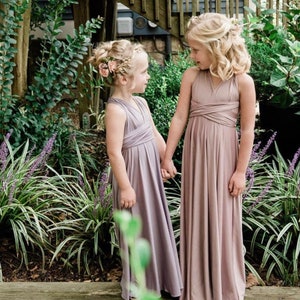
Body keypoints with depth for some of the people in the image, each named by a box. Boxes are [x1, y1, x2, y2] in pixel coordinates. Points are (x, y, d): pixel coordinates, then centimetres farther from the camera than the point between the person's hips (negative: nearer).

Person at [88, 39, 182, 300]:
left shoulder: (140, 102, 5)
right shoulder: (116, 109, -22)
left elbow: (155, 135, 15)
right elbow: (114, 152, -22)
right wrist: (125, 187, -19)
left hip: (150, 170, 9)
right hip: (133, 174, -9)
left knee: (156, 223, 18)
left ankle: (160, 279, 35)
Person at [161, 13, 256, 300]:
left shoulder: (243, 81, -10)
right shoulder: (191, 75, -2)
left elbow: (247, 129, -7)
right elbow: (179, 117, -1)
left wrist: (240, 170, -7)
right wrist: (167, 157, -1)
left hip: (224, 156, -2)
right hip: (195, 154, 3)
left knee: (223, 220, 8)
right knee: (196, 217, 12)